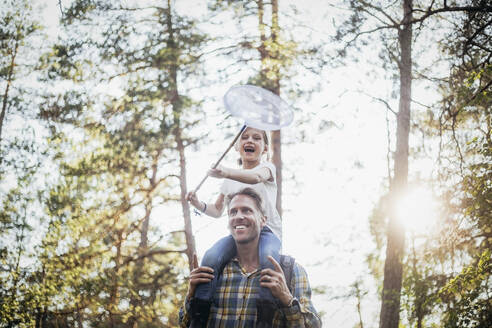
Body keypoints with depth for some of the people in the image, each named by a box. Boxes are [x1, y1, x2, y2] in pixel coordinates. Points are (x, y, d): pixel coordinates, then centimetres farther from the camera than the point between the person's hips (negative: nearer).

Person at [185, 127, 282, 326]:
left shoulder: (267, 167, 8)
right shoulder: (230, 181, 23)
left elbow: (256, 177, -19)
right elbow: (217, 211, 29)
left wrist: (226, 173, -40)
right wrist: (198, 204, 5)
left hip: (267, 230, -3)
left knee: (268, 257, -40)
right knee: (211, 257, -28)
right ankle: (198, 315, -27)